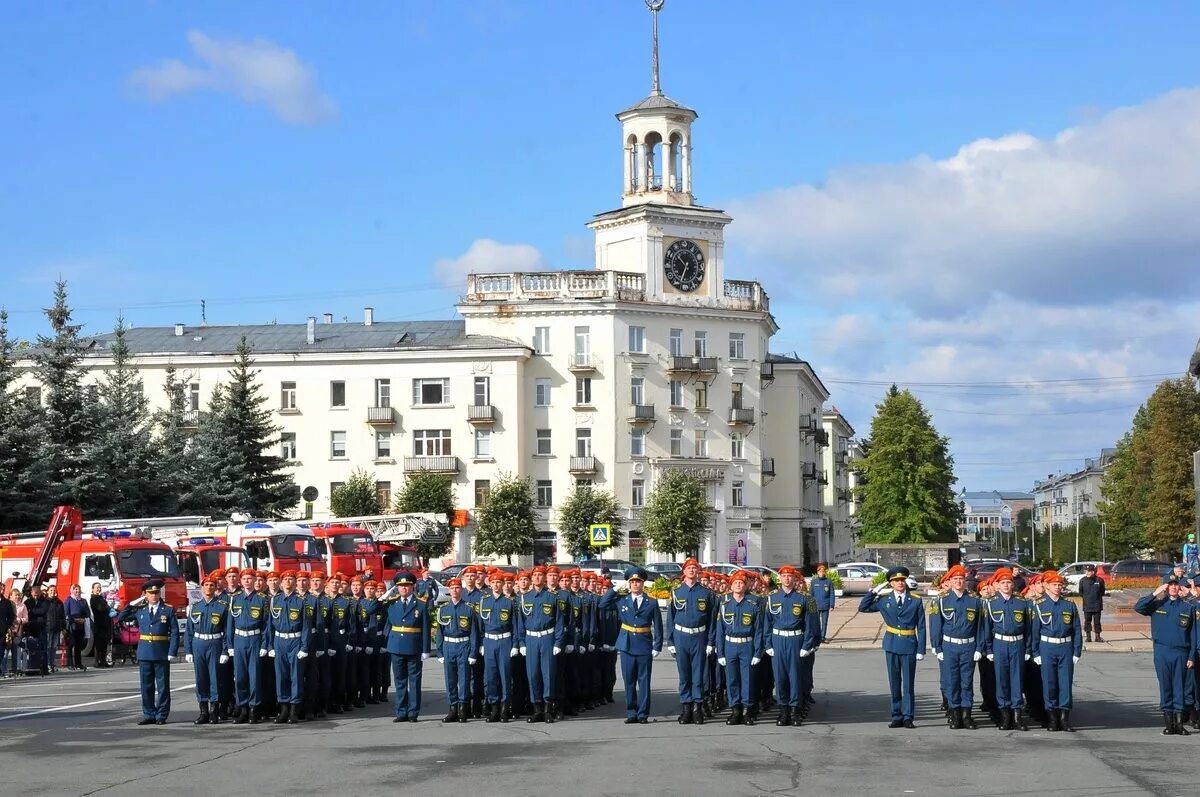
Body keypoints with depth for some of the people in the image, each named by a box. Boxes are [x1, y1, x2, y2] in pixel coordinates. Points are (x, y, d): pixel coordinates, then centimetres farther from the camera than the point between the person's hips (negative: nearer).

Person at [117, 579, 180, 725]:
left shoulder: (168, 610, -1)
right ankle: (149, 714, 14)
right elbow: (121, 618, 13)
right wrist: (133, 604, 4)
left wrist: (172, 653, -12)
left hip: (162, 654, -3)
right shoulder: (140, 609, 8)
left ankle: (161, 716, 8)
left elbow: (174, 633, -4)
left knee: (162, 686, 2)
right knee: (146, 686, 7)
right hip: (144, 653, 3)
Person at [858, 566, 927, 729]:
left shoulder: (915, 601, -1)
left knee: (908, 684, 0)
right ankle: (896, 717, 13)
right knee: (894, 683, 7)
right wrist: (873, 592, -1)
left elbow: (921, 627, -1)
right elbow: (863, 607, 9)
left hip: (909, 645, -2)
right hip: (891, 645, 2)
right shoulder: (884, 600, 5)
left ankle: (907, 717, 7)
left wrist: (921, 650, -6)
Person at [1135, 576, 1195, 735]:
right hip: (1162, 651, 0)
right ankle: (1168, 723, 8)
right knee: (1165, 686, 2)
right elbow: (1138, 607, -9)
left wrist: (1191, 657, 1)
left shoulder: (1188, 608, 6)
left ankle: (1179, 722, 8)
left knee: (1180, 687, 2)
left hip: (1181, 653, 0)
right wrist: (1155, 593, -12)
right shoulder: (1158, 605, 6)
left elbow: (1192, 634, 6)